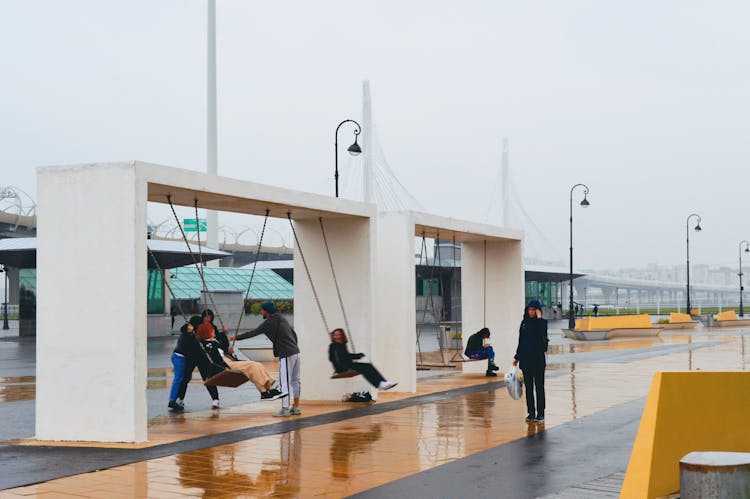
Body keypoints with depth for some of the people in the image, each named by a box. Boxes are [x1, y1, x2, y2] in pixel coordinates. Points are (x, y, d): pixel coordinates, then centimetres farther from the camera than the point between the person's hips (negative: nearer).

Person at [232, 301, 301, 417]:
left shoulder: (269, 323, -7)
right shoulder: (282, 320, 18)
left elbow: (253, 333, -5)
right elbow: (294, 334, 20)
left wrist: (236, 337, 4)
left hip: (286, 355, -9)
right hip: (296, 352, 9)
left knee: (285, 382, -5)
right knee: (295, 380, 12)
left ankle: (285, 409, -5)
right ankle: (296, 407, 17)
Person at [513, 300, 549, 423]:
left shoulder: (541, 322, -5)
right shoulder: (524, 323, 9)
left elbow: (542, 333, -27)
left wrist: (539, 318, -22)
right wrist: (517, 357, 13)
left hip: (538, 359, -5)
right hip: (525, 359, 5)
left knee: (539, 387, 0)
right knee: (528, 387, 7)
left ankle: (540, 413, 5)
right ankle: (531, 413, 13)